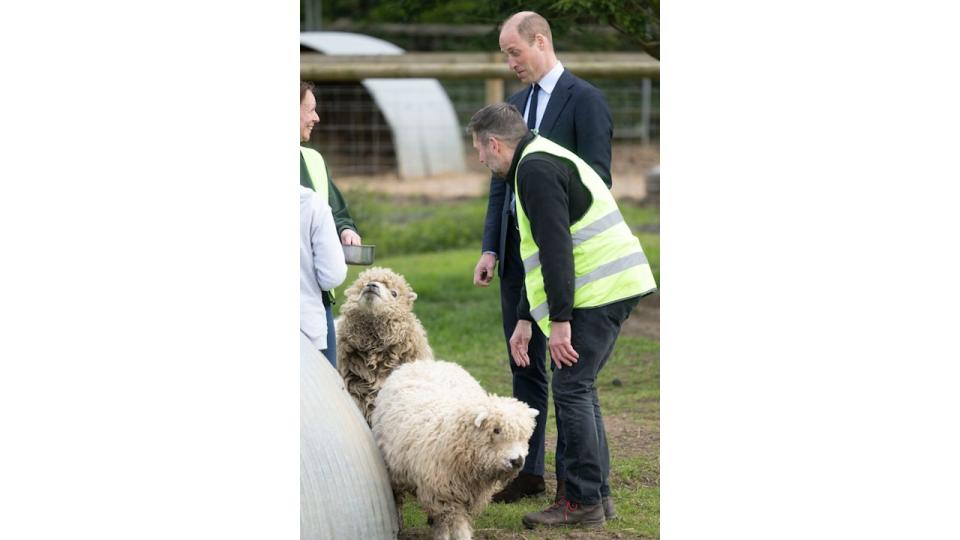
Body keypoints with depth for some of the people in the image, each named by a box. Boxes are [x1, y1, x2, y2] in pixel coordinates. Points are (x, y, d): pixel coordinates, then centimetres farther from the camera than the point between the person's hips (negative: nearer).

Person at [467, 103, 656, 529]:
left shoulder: (535, 170, -11)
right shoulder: (543, 161, 23)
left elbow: (555, 249, -20)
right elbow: (542, 250, 28)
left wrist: (560, 320, -20)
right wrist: (525, 319, 29)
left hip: (599, 289, -10)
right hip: (617, 286, 10)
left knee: (571, 388, -7)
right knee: (579, 388, 15)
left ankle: (583, 502, -3)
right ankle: (598, 495, 18)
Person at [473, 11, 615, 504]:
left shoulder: (585, 101, -8)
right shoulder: (516, 103, 15)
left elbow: (596, 185, -12)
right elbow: (501, 183, 15)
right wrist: (490, 249, 6)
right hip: (516, 255, 7)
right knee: (524, 366, 11)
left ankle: (572, 477, 7)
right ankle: (528, 471, 18)